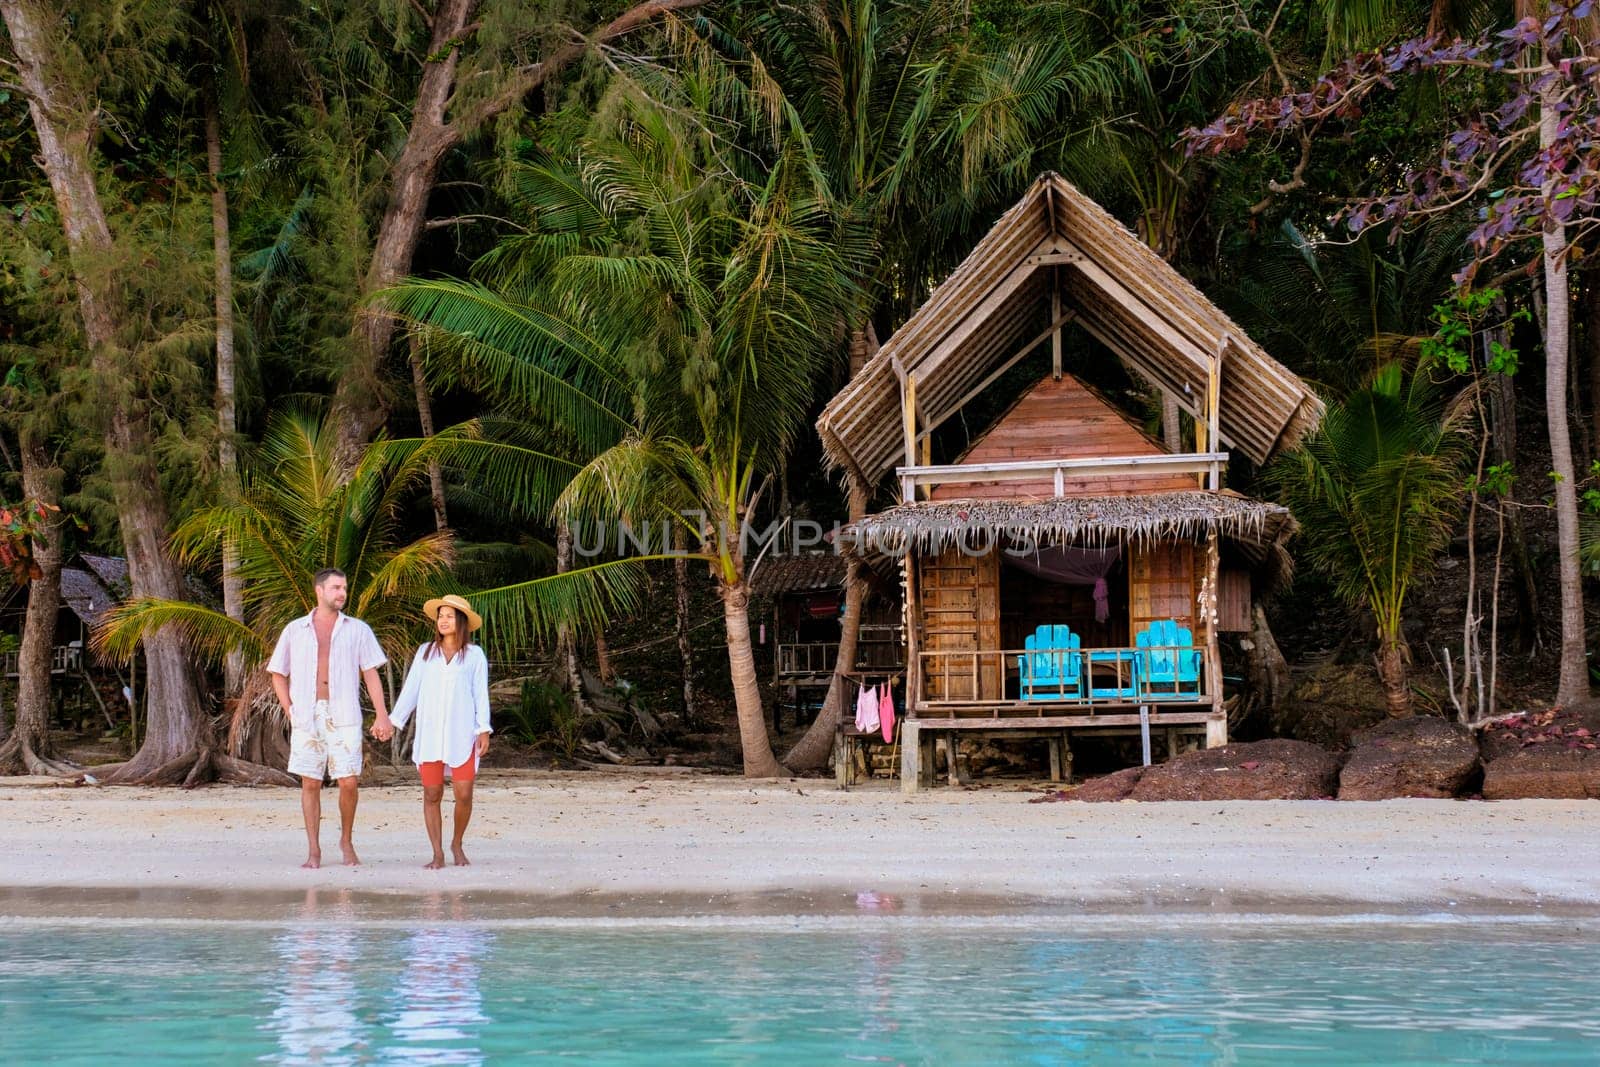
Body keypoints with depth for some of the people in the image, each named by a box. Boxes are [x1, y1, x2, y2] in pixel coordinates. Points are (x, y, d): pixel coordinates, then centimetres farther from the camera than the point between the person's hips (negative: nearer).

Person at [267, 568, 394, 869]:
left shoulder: (357, 630, 9)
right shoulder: (295, 630, 10)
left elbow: (371, 674, 6)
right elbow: (278, 674, 15)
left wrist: (382, 716, -3)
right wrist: (290, 711, 4)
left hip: (344, 717, -1)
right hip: (307, 717, 1)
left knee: (348, 782, -5)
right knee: (310, 783, 1)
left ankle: (346, 841, 15)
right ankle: (313, 850, 8)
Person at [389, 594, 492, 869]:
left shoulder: (474, 655, 5)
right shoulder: (425, 652, 11)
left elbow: (481, 694, 5)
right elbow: (410, 689, 12)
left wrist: (484, 730, -3)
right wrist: (394, 721, 6)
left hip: (462, 735, -2)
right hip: (429, 735, 2)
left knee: (464, 794, -6)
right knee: (431, 794, 0)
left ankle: (457, 844, 17)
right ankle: (438, 854, 7)